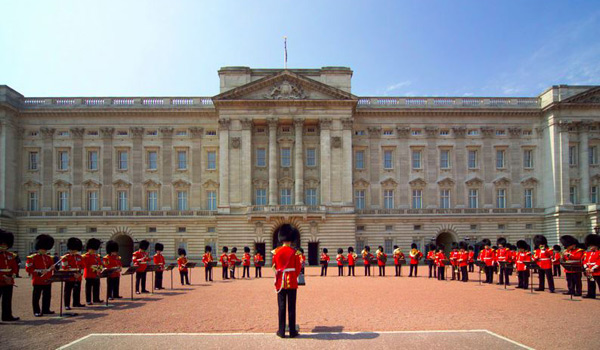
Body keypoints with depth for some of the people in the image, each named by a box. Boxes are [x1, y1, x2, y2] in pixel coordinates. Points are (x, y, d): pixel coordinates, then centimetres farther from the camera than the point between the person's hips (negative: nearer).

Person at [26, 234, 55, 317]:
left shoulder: (49, 258, 13)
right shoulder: (32, 258, -5)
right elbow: (28, 269, -10)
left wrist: (52, 268, -4)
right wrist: (40, 271, -18)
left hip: (48, 281, 6)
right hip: (38, 281, -6)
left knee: (47, 296, 9)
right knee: (36, 297, 0)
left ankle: (46, 310, 20)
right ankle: (36, 311, 7)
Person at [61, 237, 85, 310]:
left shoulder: (79, 257, 10)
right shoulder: (66, 257, -6)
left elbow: (82, 266, 10)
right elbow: (64, 268, -10)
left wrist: (79, 273, -8)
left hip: (78, 278, 5)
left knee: (77, 291, 12)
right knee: (67, 292, -1)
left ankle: (76, 303, 24)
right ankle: (67, 305, 5)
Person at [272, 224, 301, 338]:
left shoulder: (276, 252, -1)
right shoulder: (294, 252, -6)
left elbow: (274, 268, 6)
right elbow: (298, 269, -1)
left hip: (280, 282, 1)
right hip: (292, 283, -1)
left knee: (281, 307, 6)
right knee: (291, 307, 4)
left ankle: (281, 332, 9)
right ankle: (292, 331, 9)